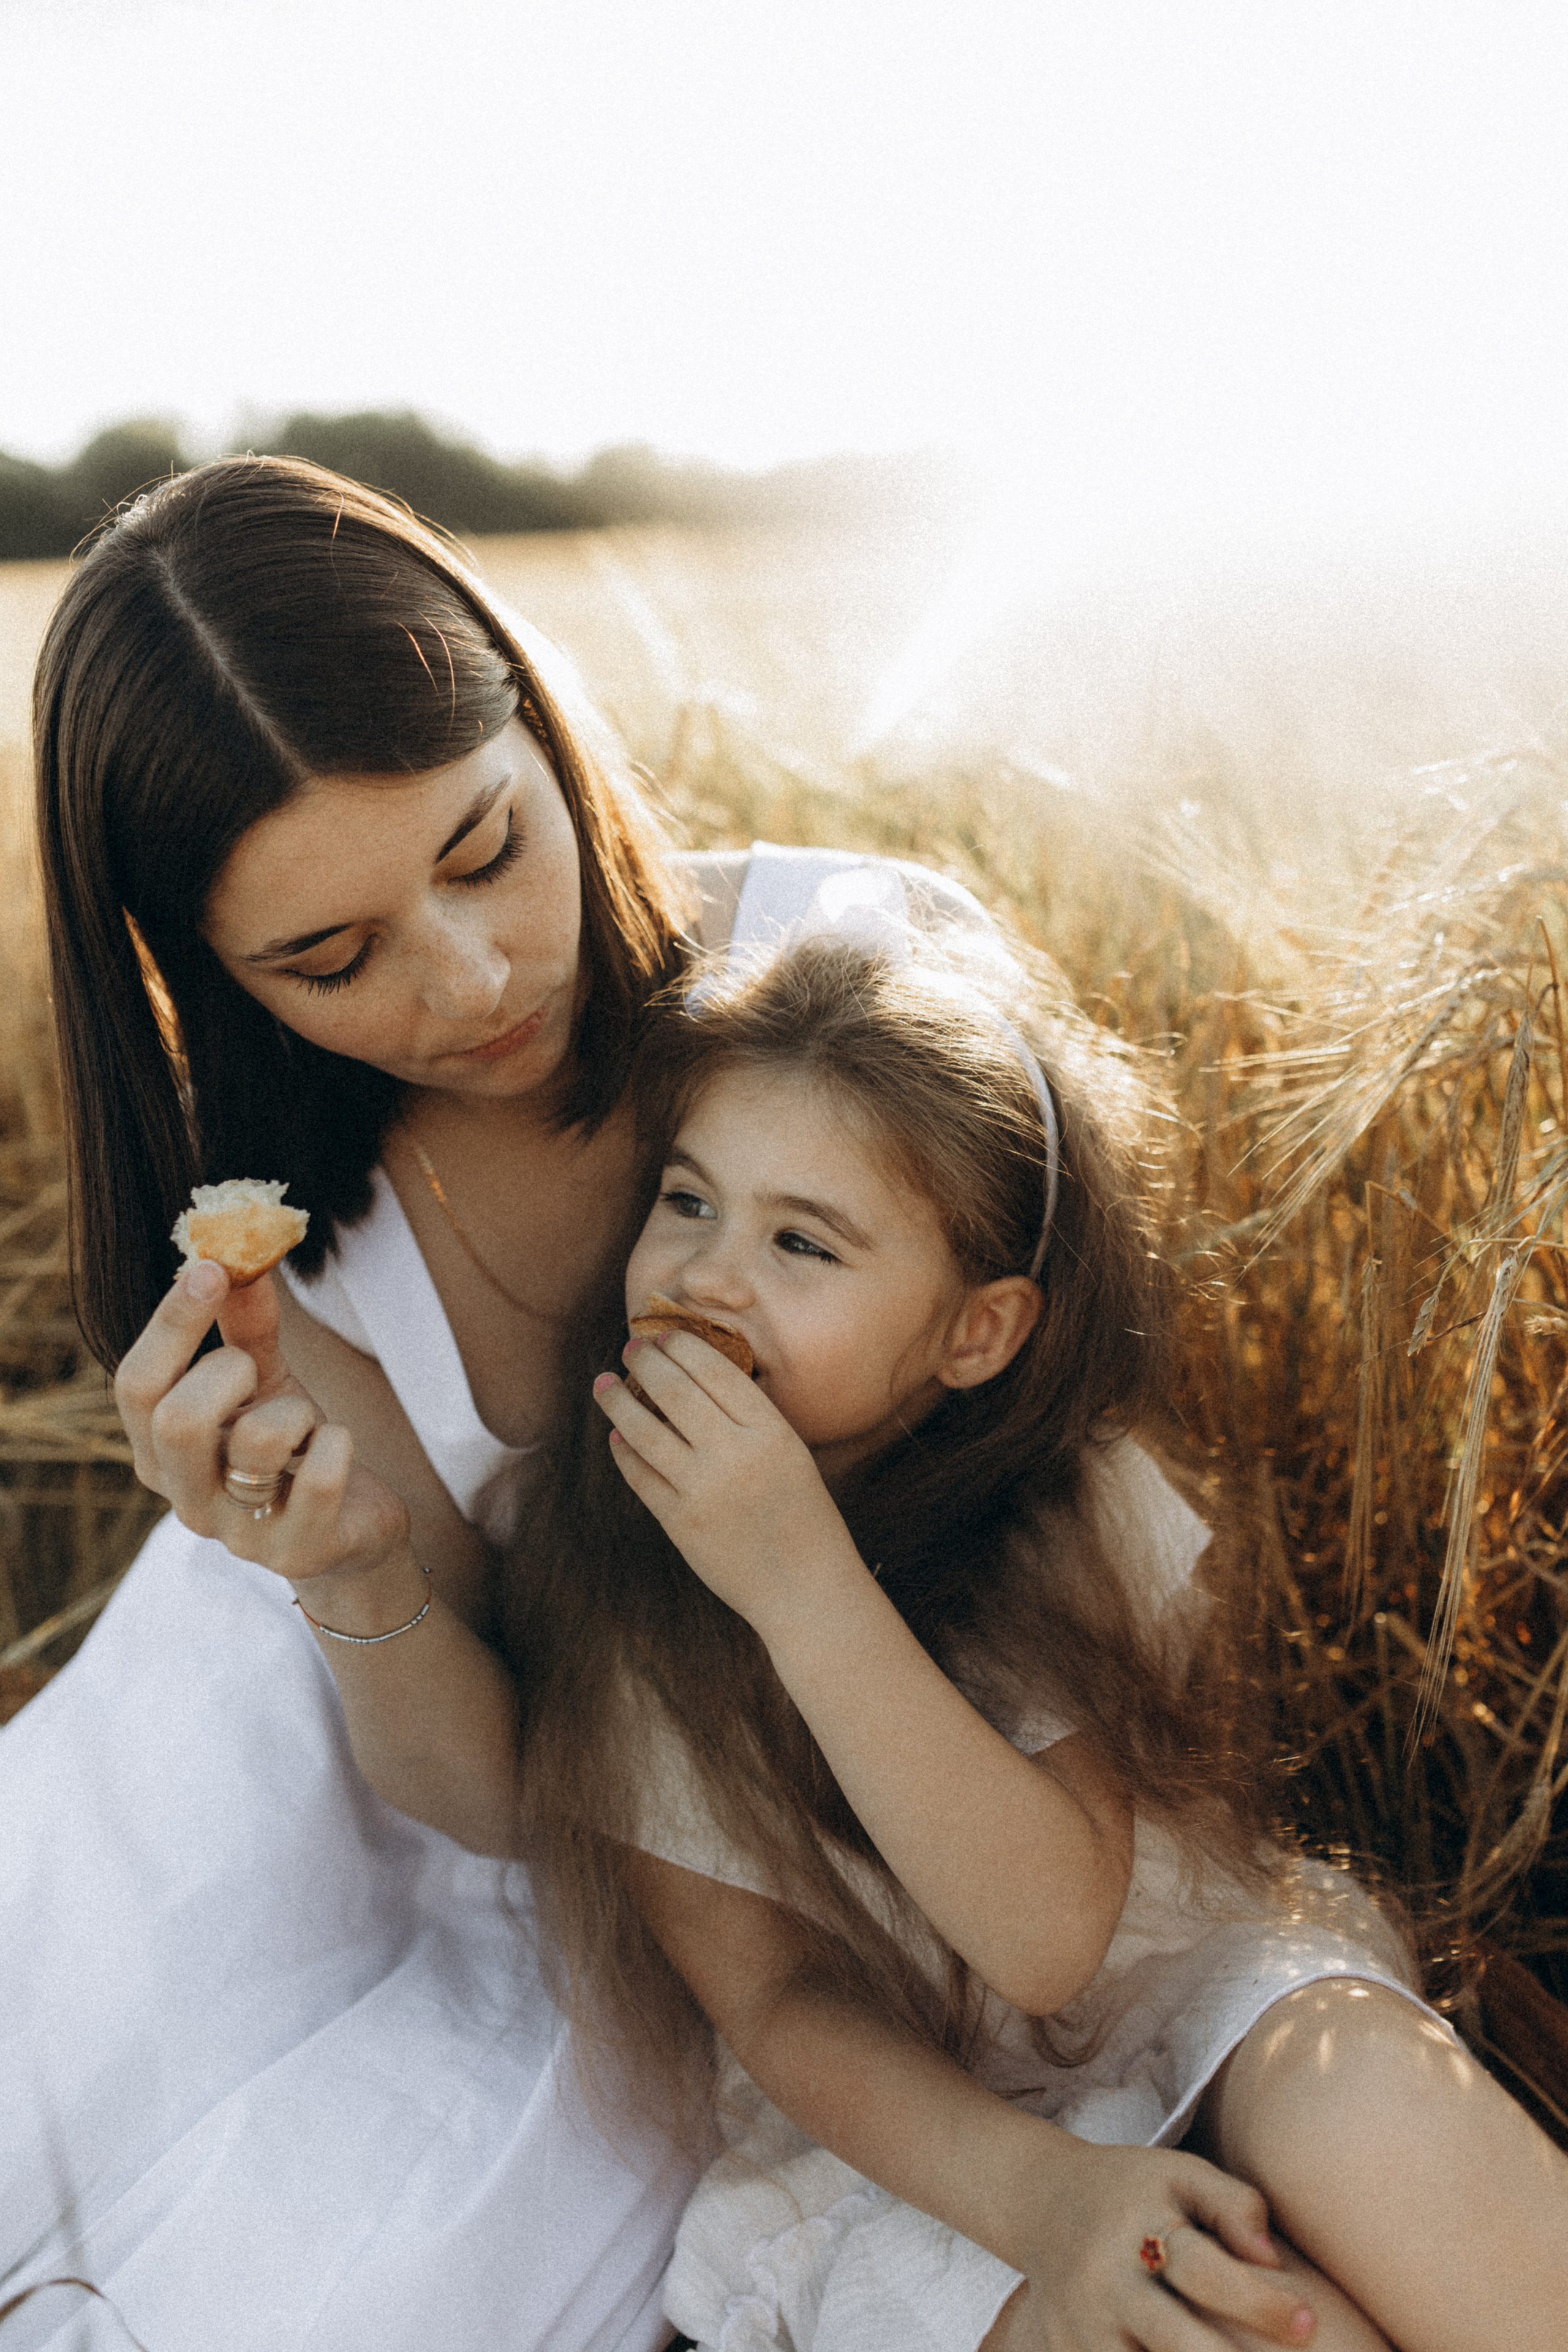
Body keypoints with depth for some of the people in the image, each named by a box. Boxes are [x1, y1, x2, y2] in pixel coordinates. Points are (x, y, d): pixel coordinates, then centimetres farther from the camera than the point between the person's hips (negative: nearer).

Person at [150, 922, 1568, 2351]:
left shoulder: (1068, 1495, -13)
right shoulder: (613, 1591, -14)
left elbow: (1051, 1935, -24)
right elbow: (774, 2003, -9)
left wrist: (805, 1583, -35)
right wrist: (1039, 2194, -28)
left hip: (1186, 1995, 2)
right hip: (898, 2129, -1)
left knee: (1360, 2080, -33)